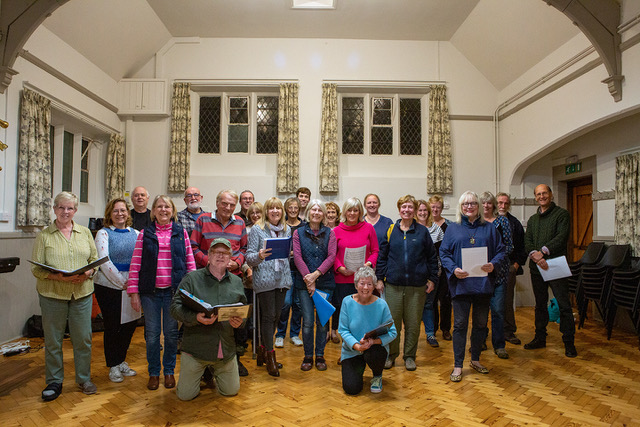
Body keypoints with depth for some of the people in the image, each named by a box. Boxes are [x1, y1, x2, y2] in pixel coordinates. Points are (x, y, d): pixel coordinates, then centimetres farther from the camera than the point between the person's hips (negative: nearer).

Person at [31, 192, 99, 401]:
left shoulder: (85, 232, 8)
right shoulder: (44, 235, 0)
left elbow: (95, 259, 9)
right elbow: (36, 268, -3)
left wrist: (87, 273, -11)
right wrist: (59, 277, -19)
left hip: (82, 293, 2)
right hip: (52, 295, -1)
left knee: (83, 338, 8)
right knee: (53, 340, 9)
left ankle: (84, 379, 26)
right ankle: (54, 382, 27)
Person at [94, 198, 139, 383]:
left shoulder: (135, 233, 8)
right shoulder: (103, 233, -3)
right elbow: (104, 261, -13)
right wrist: (122, 282, -14)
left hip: (131, 287, 4)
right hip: (109, 286, -4)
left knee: (131, 323, 10)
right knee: (112, 326, 5)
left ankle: (121, 361, 30)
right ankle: (113, 366, 22)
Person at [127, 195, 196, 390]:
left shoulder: (181, 233, 5)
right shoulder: (145, 234, 4)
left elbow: (190, 262, 5)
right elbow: (135, 264, 2)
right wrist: (133, 291, -3)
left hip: (174, 291, 0)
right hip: (150, 292, 0)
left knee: (171, 333, 9)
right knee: (152, 334, 8)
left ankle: (169, 371, 26)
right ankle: (153, 372, 25)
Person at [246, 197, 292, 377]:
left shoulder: (287, 230, 11)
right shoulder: (257, 229, -4)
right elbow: (249, 256, -7)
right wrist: (259, 256, -26)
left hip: (282, 279, 5)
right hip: (264, 279, -5)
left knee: (276, 315, 10)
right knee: (268, 316, -2)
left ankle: (263, 350, 27)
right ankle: (270, 355, 11)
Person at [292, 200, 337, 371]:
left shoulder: (329, 233, 7)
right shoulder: (298, 233, 5)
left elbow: (331, 256, -3)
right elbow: (297, 257, -3)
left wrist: (316, 274, -15)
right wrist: (308, 279, -12)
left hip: (325, 282, 1)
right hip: (304, 283, -1)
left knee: (323, 320, 5)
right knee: (307, 321, 0)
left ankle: (320, 355, 21)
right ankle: (308, 356, 17)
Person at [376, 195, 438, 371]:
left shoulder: (422, 231, 4)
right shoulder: (391, 231, 5)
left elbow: (432, 257, 7)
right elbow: (382, 256, 7)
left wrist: (432, 279, 3)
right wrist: (380, 278, 3)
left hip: (417, 285, 0)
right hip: (393, 284, 0)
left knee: (413, 323, 8)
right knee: (392, 322, 5)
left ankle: (409, 356, 24)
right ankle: (391, 355, 23)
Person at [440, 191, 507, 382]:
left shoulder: (489, 228, 11)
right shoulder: (452, 229, 6)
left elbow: (501, 251, 8)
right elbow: (444, 253, 1)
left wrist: (493, 264, -13)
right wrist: (453, 269, -16)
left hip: (483, 283, 2)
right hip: (460, 284, -2)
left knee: (481, 323, 13)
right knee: (460, 324, 1)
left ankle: (475, 359, 31)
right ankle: (458, 366, 10)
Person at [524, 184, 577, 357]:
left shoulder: (562, 214, 0)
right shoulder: (532, 219, 17)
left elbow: (562, 237, -13)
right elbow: (527, 240, 6)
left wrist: (543, 251, -20)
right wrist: (534, 254, -14)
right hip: (537, 267, 5)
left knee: (564, 304, -2)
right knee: (540, 304, 13)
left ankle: (569, 342, 8)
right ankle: (540, 338, 24)